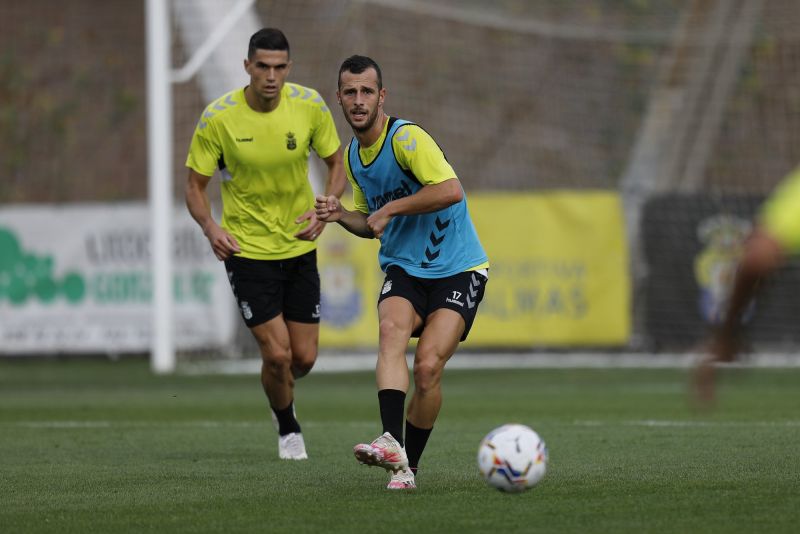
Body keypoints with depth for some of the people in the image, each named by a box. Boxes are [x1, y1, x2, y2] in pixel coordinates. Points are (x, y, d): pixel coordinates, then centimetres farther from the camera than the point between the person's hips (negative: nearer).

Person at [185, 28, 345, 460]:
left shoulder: (309, 105, -10)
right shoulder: (218, 117, -17)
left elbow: (337, 165, 2)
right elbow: (195, 186, -7)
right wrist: (210, 227, -27)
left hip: (299, 247, 3)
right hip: (247, 250, -3)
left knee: (304, 358, 5)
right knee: (277, 354, -10)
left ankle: (279, 395, 42)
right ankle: (288, 429, 20)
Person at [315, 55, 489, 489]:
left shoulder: (405, 137, -14)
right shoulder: (352, 157, 12)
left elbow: (452, 190, -26)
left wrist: (389, 210, -19)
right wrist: (340, 215, 2)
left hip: (457, 269, -5)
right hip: (403, 270, 5)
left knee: (428, 366, -18)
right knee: (391, 330, -27)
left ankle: (408, 466, 0)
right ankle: (392, 442, -42)